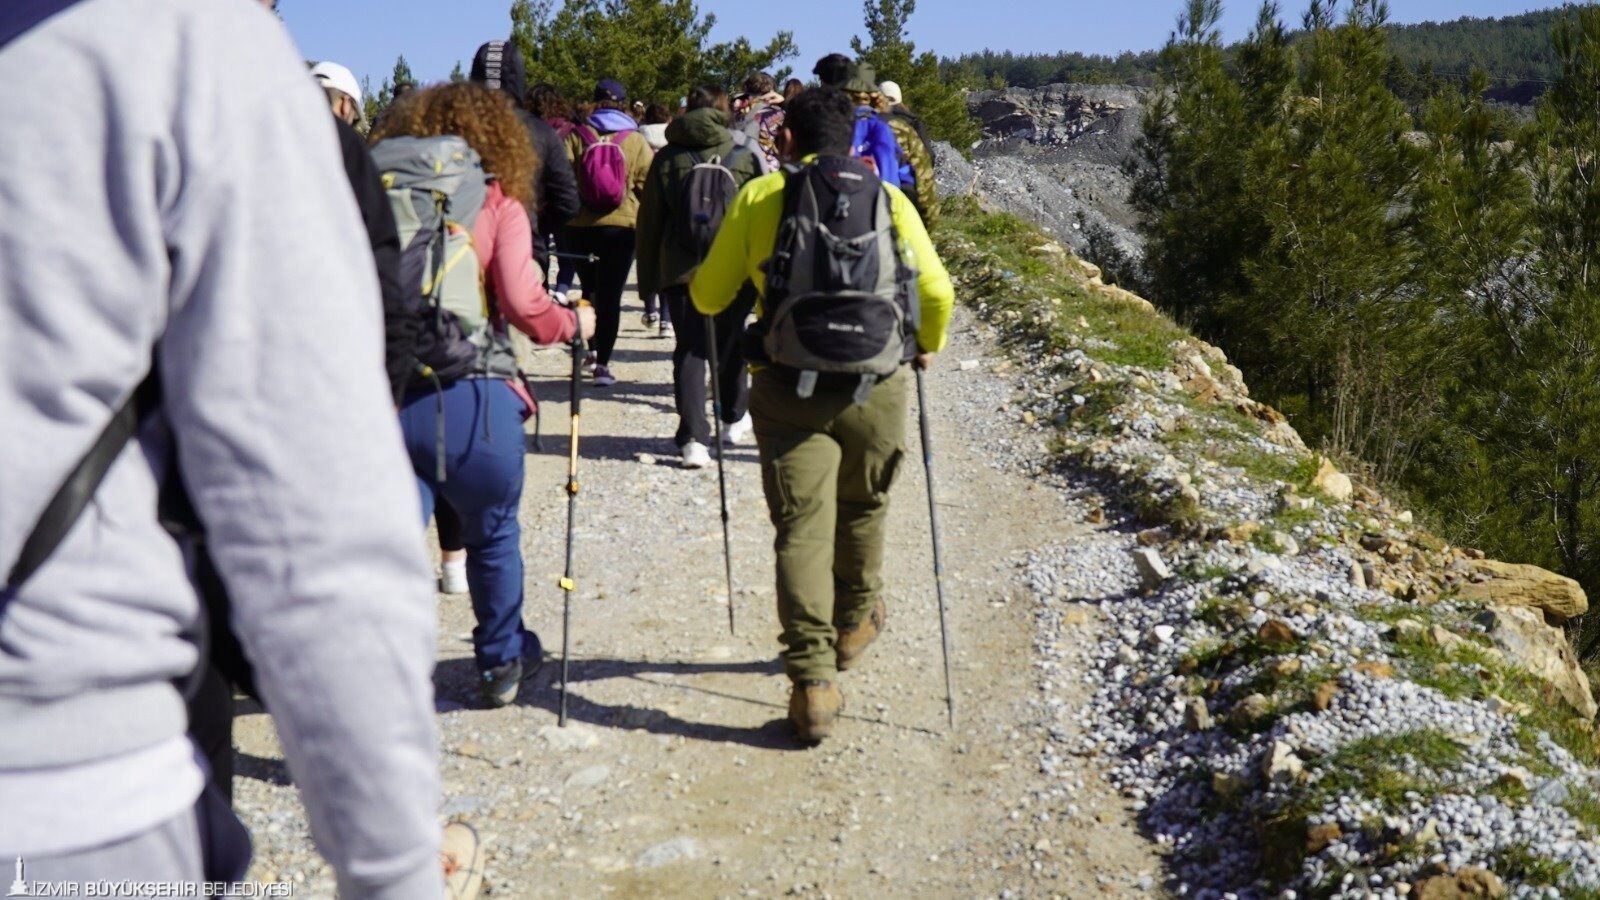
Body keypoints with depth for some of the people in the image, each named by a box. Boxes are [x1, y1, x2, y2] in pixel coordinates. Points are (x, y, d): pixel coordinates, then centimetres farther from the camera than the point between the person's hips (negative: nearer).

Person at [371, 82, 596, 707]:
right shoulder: (499, 204, 1)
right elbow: (524, 304, -10)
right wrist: (573, 324, 8)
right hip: (473, 397, -1)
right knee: (493, 537, 20)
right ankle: (501, 662, 37)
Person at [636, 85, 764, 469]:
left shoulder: (666, 160, 5)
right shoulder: (745, 156, 4)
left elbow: (649, 221, 6)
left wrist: (647, 278, 12)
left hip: (681, 269, -1)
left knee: (689, 351, 0)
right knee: (730, 344, 19)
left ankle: (693, 437, -13)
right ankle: (734, 419, 35)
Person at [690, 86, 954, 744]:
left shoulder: (758, 197, 2)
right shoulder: (890, 200, 5)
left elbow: (708, 297, 4)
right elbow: (938, 294, 1)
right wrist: (926, 346, 21)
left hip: (788, 389, -2)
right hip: (875, 386, 2)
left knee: (802, 528, 1)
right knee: (862, 510, 23)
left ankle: (813, 682, -5)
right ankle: (854, 622, 43)